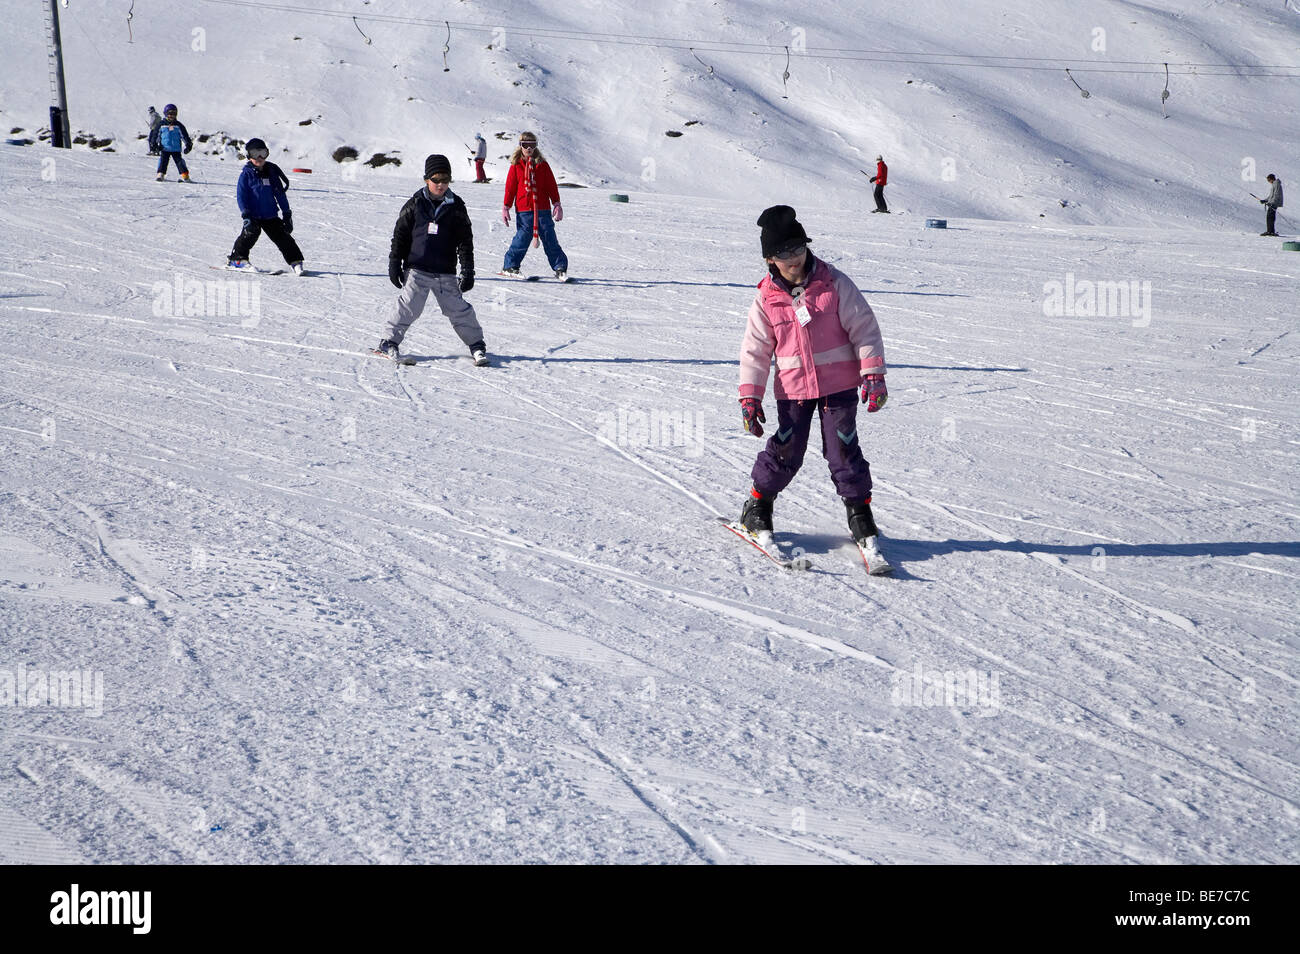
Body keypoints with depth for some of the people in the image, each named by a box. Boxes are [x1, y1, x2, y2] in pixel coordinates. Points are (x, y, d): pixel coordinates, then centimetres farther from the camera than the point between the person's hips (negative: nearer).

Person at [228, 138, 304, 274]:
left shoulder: (271, 172, 11)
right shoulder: (246, 174, -1)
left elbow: (280, 194, 16)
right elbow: (241, 195, -6)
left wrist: (287, 213, 12)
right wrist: (246, 215, -17)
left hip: (271, 215, 4)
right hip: (254, 215, -4)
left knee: (283, 237, 0)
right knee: (251, 233, -21)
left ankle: (295, 261, 6)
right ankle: (238, 259, -8)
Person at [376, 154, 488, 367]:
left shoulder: (456, 206, 4)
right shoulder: (415, 204, 1)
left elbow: (465, 241, 6)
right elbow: (400, 236, 6)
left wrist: (468, 271, 1)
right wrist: (394, 266, 4)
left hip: (446, 273, 1)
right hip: (416, 269, -1)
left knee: (459, 309, 0)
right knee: (408, 307, -6)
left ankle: (476, 345, 12)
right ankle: (391, 342, 8)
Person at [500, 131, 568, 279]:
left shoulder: (542, 165, 8)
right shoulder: (516, 166, 5)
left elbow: (551, 185, 9)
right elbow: (510, 187, 5)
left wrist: (557, 204, 4)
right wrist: (506, 207, 1)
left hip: (543, 209, 1)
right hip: (524, 210, -1)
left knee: (550, 239, 1)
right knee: (522, 238, -6)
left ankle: (560, 268, 6)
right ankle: (510, 266, 8)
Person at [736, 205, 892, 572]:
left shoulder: (834, 283, -5)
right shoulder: (767, 298, 0)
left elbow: (864, 328, -3)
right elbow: (755, 350, 5)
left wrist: (873, 375, -10)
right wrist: (750, 397, 0)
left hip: (839, 384, -1)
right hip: (793, 389, 1)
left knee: (843, 450, -4)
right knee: (785, 452, -3)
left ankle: (861, 518, 9)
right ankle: (756, 509, 18)